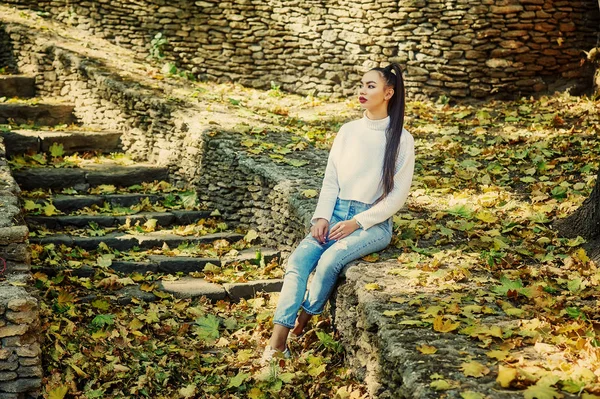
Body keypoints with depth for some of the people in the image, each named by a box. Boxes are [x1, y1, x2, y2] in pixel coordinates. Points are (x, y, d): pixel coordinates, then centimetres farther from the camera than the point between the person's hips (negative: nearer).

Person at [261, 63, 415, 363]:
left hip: (374, 222, -4)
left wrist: (356, 223, -14)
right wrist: (322, 217, -6)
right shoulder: (348, 131, 10)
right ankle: (277, 343, -27)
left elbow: (398, 195, -7)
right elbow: (330, 180, 10)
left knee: (330, 259, -31)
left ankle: (302, 322, -8)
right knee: (298, 260, -22)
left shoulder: (401, 139, -4)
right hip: (336, 213, 4)